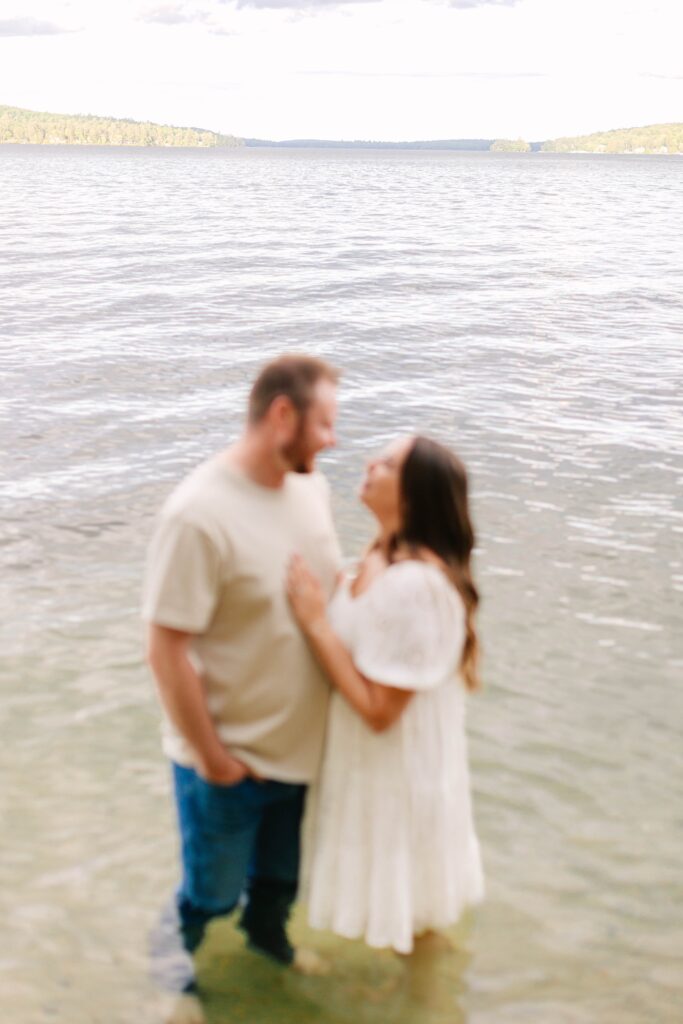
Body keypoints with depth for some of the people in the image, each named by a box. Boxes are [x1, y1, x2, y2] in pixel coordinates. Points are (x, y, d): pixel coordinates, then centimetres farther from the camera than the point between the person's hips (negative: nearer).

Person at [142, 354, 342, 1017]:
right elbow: (166, 650, -23)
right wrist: (212, 759, -16)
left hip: (304, 742, 6)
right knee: (213, 894, 16)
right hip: (232, 760, -6)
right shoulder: (199, 515, -26)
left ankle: (268, 935, 57)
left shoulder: (310, 488, -4)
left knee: (281, 876, 27)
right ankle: (171, 952, 47)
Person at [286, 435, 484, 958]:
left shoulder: (412, 586, -33)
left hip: (399, 772, -9)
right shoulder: (388, 558, -2)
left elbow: (379, 708, -29)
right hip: (382, 762, 9)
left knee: (415, 922, 15)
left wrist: (315, 620, -28)